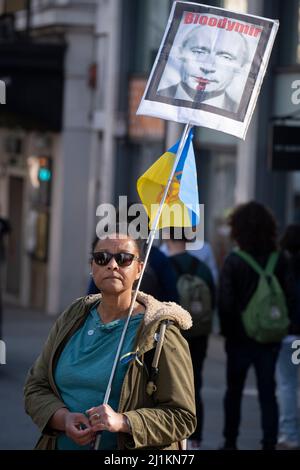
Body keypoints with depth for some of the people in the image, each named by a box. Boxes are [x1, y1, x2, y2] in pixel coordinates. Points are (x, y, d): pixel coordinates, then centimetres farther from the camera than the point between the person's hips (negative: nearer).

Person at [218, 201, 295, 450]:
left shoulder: (234, 261, -12)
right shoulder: (280, 260, -4)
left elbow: (225, 301, -13)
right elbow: (290, 297, -3)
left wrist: (227, 331, 0)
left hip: (240, 337, -2)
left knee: (234, 391, 13)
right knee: (268, 394, 6)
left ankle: (230, 442, 18)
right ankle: (270, 442, 1)